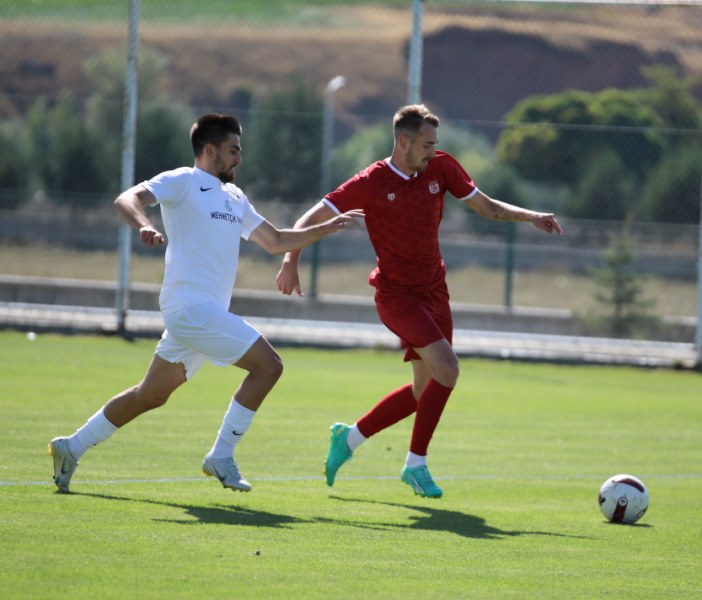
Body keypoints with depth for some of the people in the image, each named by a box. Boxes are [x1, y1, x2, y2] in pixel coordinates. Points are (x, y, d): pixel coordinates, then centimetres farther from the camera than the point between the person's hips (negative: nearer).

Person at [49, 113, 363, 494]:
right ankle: (221, 457, -9)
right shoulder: (183, 182, -4)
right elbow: (127, 200, -17)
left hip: (206, 312, 9)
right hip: (191, 305, -9)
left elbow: (276, 241, 28)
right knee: (267, 365, -14)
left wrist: (328, 227, 19)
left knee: (151, 395, 14)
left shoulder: (235, 198, 22)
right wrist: (143, 225, -39)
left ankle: (72, 447, 22)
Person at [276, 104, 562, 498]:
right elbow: (313, 218, -10)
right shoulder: (372, 183, -12)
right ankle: (416, 464, -11)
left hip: (434, 290, 7)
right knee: (447, 367, -22)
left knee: (425, 390, 8)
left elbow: (487, 207, 11)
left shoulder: (441, 168, 1)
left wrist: (532, 217, -5)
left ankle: (349, 438, 26)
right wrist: (291, 260, -25)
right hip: (396, 293, -6)